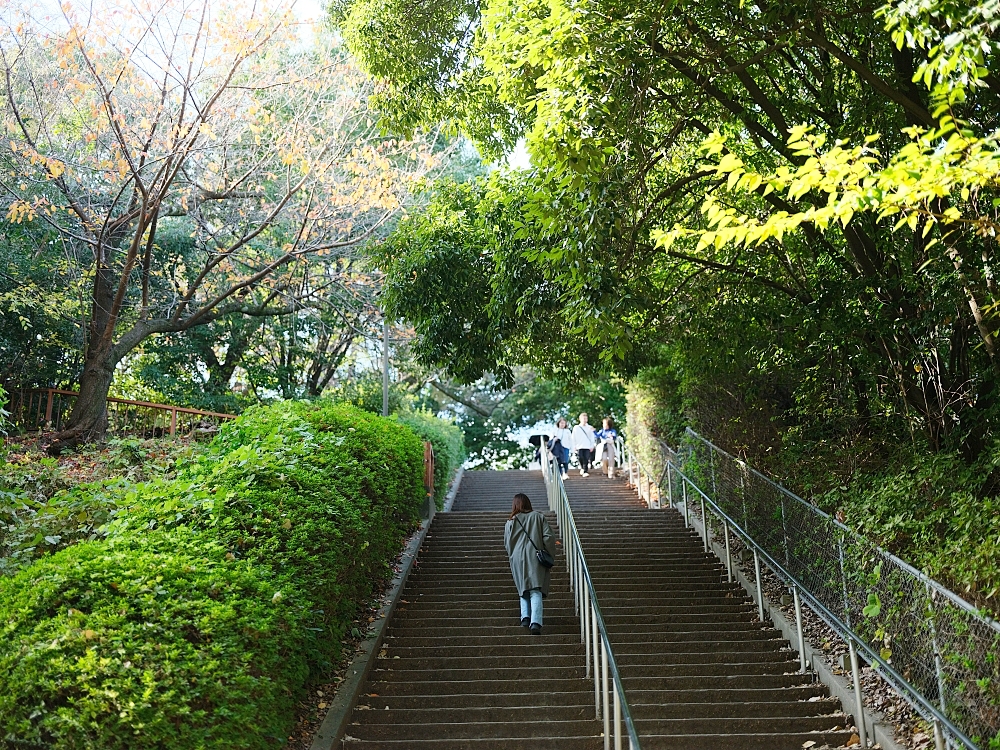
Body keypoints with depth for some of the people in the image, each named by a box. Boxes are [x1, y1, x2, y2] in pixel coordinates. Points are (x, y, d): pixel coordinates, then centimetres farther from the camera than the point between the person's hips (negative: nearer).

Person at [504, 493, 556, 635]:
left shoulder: (510, 522, 7)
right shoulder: (538, 517, 7)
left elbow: (507, 544, 9)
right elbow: (549, 537, 2)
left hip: (518, 560, 1)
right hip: (535, 558, -1)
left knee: (524, 591, 16)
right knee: (536, 591, -6)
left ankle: (525, 617, -2)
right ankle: (535, 622, -21)